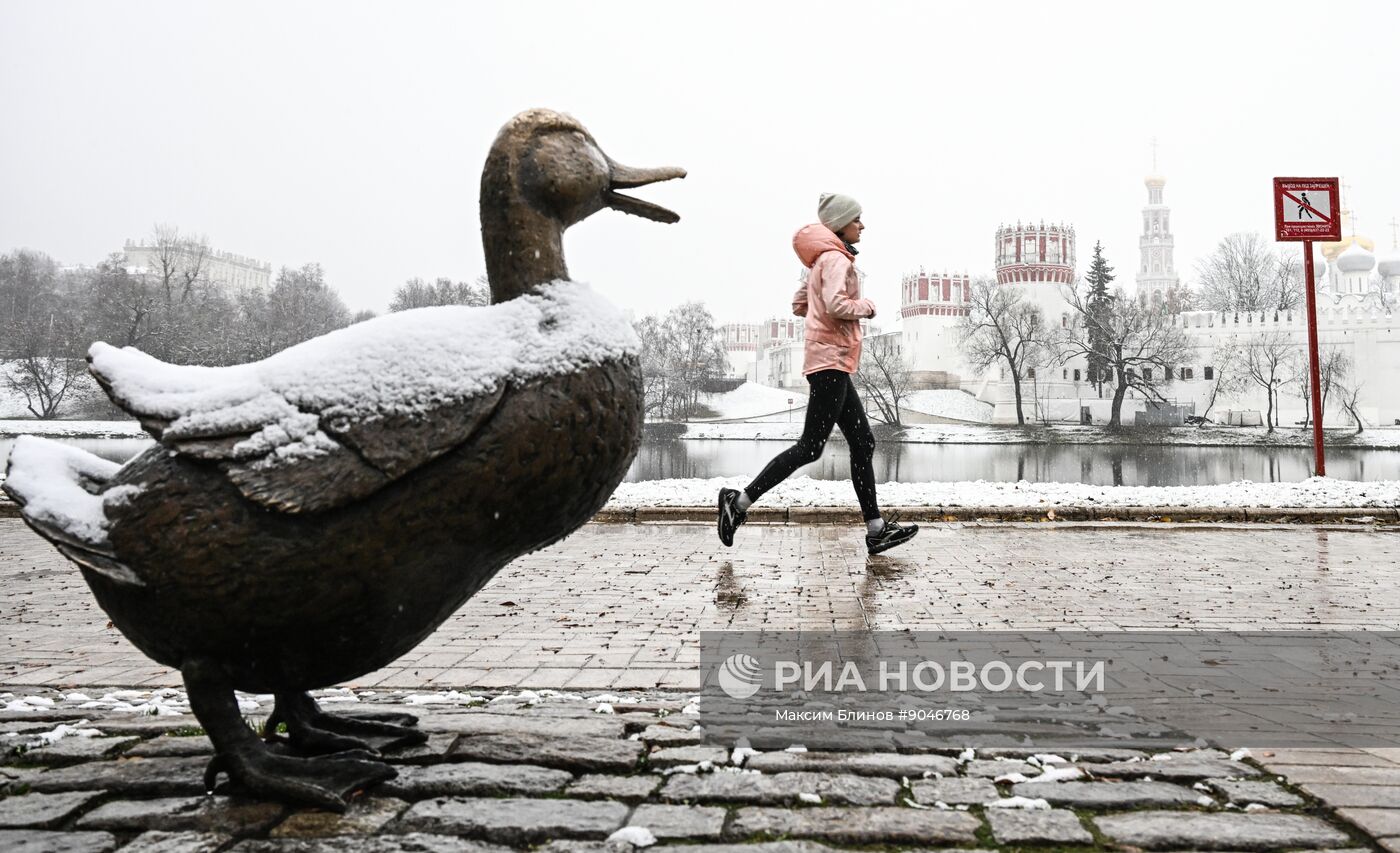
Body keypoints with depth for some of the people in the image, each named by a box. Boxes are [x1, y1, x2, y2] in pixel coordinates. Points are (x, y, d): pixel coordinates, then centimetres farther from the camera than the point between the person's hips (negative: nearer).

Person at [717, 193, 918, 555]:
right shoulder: (835, 258, -10)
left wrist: (822, 313, 14)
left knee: (862, 442, 8)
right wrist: (866, 306, -7)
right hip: (831, 359, -11)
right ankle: (739, 501, -7)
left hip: (831, 363, 11)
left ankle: (876, 530, 10)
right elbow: (836, 305, -24)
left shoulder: (823, 260, 21)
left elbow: (799, 304, 24)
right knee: (811, 447, -10)